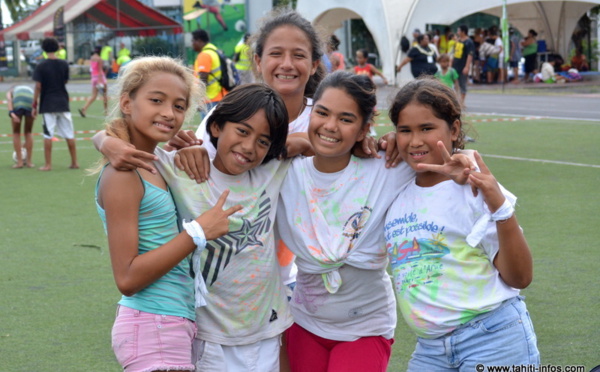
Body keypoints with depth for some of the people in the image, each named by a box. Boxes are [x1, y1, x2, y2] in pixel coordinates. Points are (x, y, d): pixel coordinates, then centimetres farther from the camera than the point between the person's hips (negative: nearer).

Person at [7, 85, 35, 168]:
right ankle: (29, 161, 20)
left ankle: (19, 162, 14)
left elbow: (9, 99, 5)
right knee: (28, 132, 22)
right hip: (31, 103, 2)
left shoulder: (10, 91, 33)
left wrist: (11, 113, -9)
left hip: (17, 104, -2)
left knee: (16, 133, 16)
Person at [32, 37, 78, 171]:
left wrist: (34, 105, -4)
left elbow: (38, 86, -10)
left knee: (48, 135, 1)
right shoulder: (64, 64, 1)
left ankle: (48, 164, 2)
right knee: (69, 134, 8)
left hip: (48, 104, -3)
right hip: (63, 103, 3)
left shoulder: (41, 66, -8)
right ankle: (74, 162, 11)